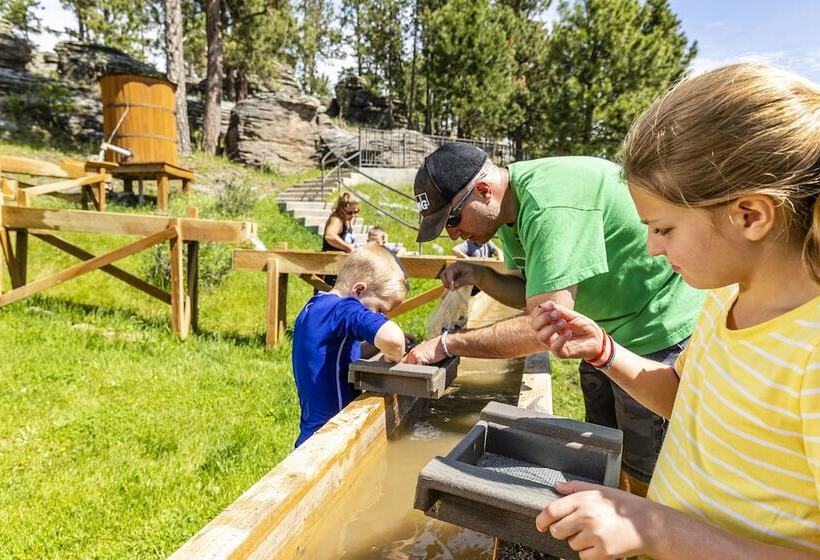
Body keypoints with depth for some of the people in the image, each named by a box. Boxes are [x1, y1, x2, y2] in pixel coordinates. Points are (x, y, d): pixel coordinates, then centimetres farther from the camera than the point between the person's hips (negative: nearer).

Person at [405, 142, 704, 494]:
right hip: (611, 327, 9)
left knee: (641, 477, 4)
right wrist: (479, 276, -12)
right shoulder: (510, 207, -1)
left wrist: (445, 345, -25)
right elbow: (530, 293, 7)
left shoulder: (549, 206, -30)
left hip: (661, 334, -9)